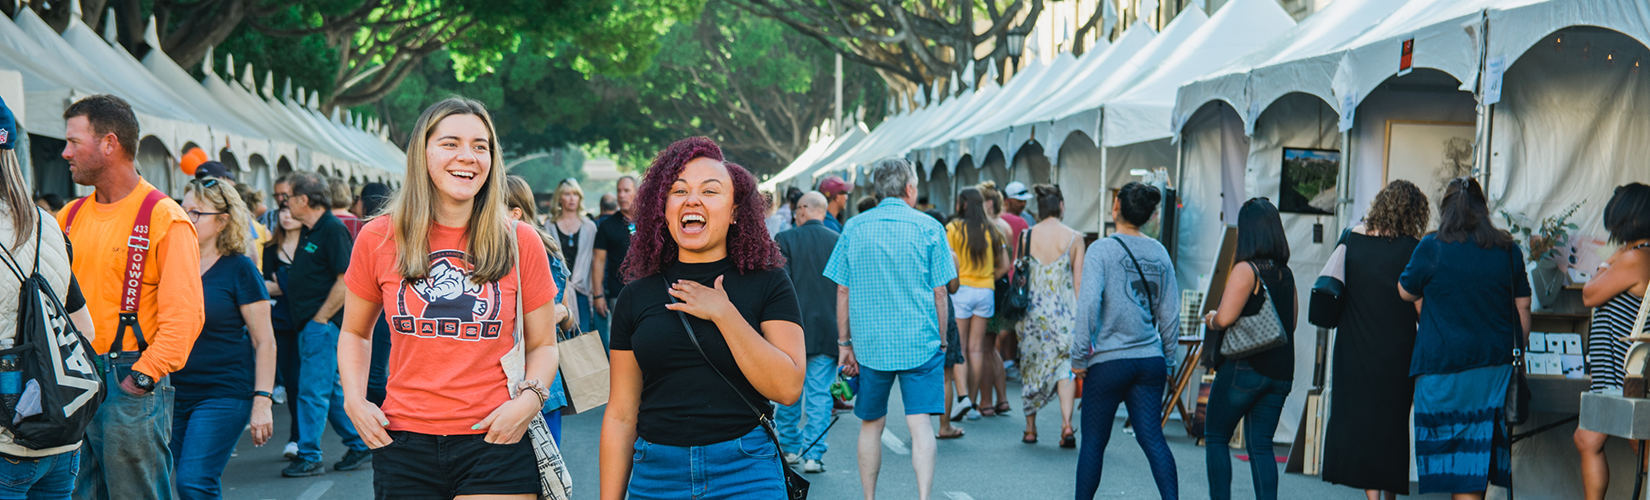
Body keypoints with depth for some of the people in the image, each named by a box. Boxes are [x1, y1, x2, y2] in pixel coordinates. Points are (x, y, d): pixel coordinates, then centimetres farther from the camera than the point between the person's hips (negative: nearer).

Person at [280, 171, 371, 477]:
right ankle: (359, 445, 21)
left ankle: (309, 457, -2)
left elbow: (346, 279, -20)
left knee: (313, 390, -7)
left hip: (323, 325, -10)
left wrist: (321, 317, -18)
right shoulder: (307, 231, 15)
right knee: (331, 389, 13)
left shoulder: (333, 230, -14)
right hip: (309, 325, 10)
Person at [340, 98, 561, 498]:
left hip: (496, 442, -1)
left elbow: (543, 344, 8)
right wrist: (354, 400, 1)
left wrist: (528, 400, -10)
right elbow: (355, 334, 17)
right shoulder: (378, 239, 3)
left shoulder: (520, 242, 1)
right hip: (404, 444, 1)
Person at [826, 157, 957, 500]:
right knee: (920, 423, -3)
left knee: (871, 424, 13)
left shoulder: (854, 228, 3)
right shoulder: (928, 228, -2)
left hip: (870, 343, 2)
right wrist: (940, 340, 9)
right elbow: (940, 292, -1)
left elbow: (842, 292, 4)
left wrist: (844, 344, 10)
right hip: (919, 342, -2)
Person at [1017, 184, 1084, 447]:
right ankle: (1067, 423, -15)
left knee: (1032, 365, 12)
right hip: (1064, 308, -1)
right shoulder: (1074, 237, -2)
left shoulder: (1027, 235, 0)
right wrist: (1081, 314, 8)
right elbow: (1079, 280, 0)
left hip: (1033, 308, 1)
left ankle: (1030, 429, 16)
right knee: (1065, 364, 2)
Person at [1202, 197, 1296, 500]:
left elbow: (1226, 318, -21)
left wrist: (1211, 319, -1)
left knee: (1217, 437, 7)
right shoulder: (1286, 274, 11)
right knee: (1261, 445, 9)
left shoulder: (1245, 270, -12)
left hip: (1245, 367, -7)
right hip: (1280, 372, 7)